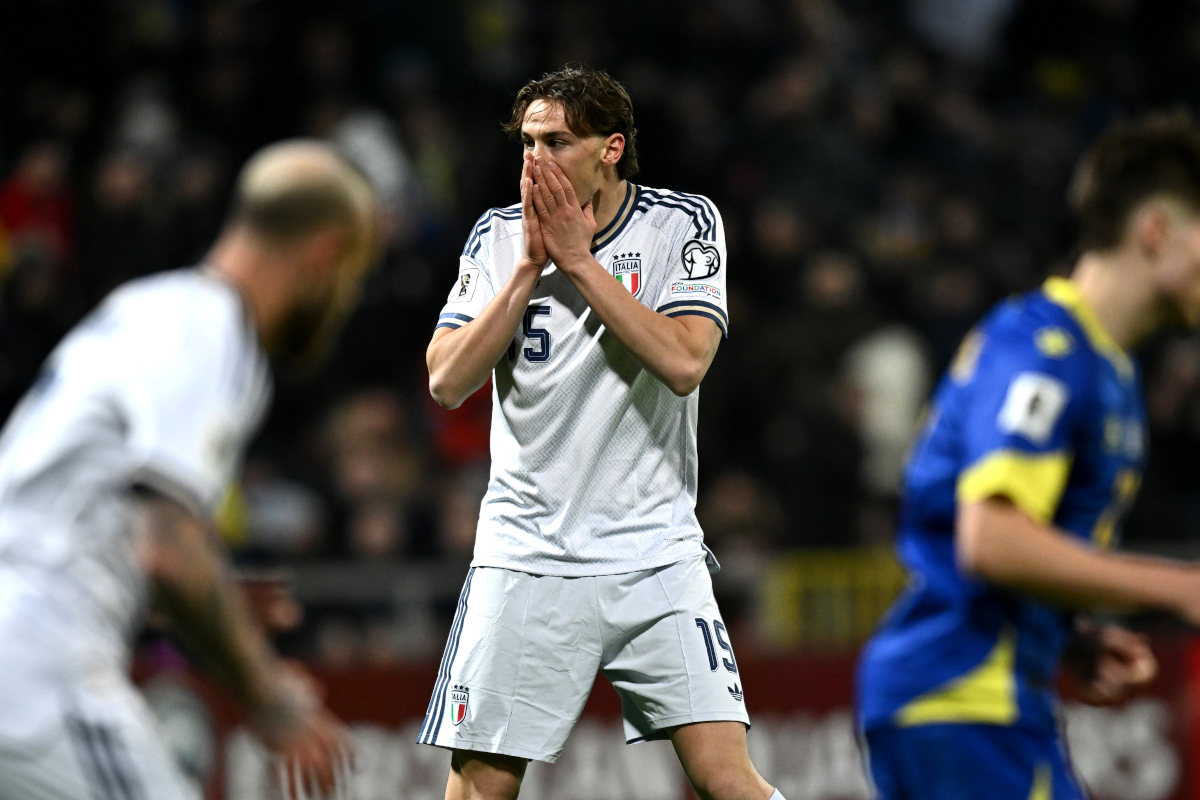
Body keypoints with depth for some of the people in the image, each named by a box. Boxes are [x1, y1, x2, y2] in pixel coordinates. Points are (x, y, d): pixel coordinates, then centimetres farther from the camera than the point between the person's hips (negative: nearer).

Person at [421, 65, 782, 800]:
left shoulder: (685, 224, -1)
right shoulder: (499, 236, 4)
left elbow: (684, 362, -17)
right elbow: (447, 383, -6)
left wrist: (578, 259, -15)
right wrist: (530, 266, -11)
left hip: (655, 553, -1)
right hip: (527, 556, 1)